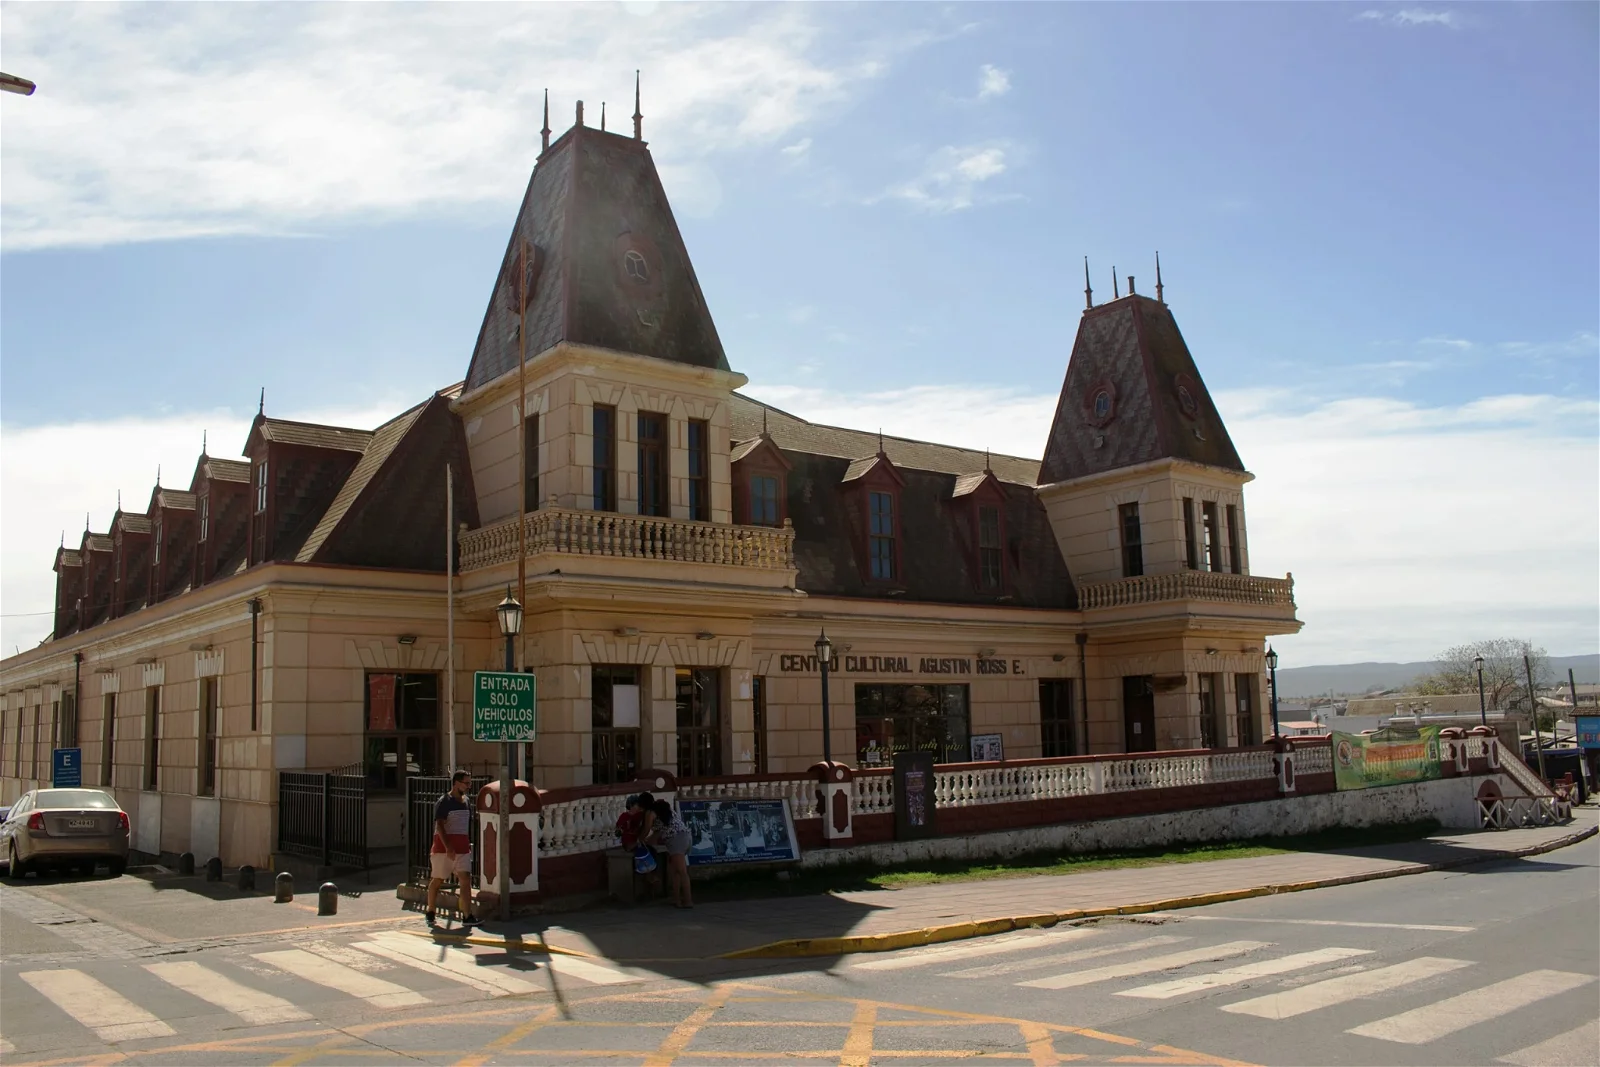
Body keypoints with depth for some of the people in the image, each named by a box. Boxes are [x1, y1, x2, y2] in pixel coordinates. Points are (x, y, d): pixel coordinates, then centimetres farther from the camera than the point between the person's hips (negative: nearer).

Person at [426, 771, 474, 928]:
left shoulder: (465, 801, 13)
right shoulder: (444, 802, -9)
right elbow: (439, 825, -17)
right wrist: (448, 847, -25)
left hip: (462, 846, 6)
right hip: (444, 846, -6)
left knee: (466, 879, -6)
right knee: (437, 880, 7)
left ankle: (467, 916, -10)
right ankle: (430, 913, 24)